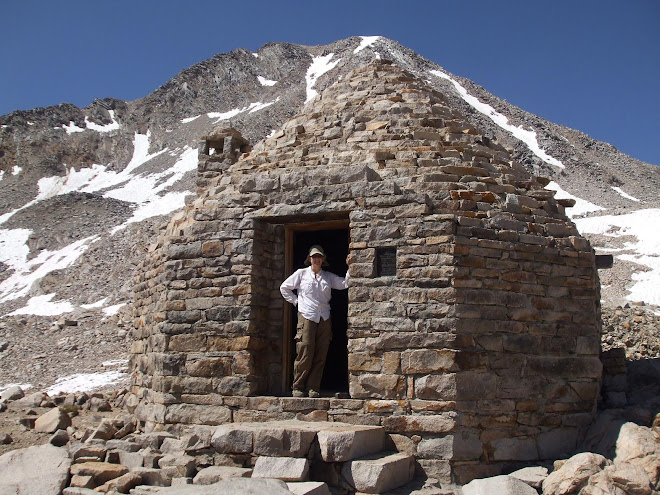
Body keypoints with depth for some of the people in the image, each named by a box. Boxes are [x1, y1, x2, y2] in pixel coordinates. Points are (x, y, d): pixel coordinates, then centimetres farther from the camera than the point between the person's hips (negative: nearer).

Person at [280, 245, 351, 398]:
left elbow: (345, 284, 7)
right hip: (306, 316, -3)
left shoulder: (329, 276, 17)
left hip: (324, 319, 3)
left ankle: (313, 388, 5)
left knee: (320, 356, -1)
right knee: (305, 354, -9)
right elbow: (284, 287, 15)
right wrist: (296, 301, 7)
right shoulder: (301, 273, 10)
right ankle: (298, 388, 1)